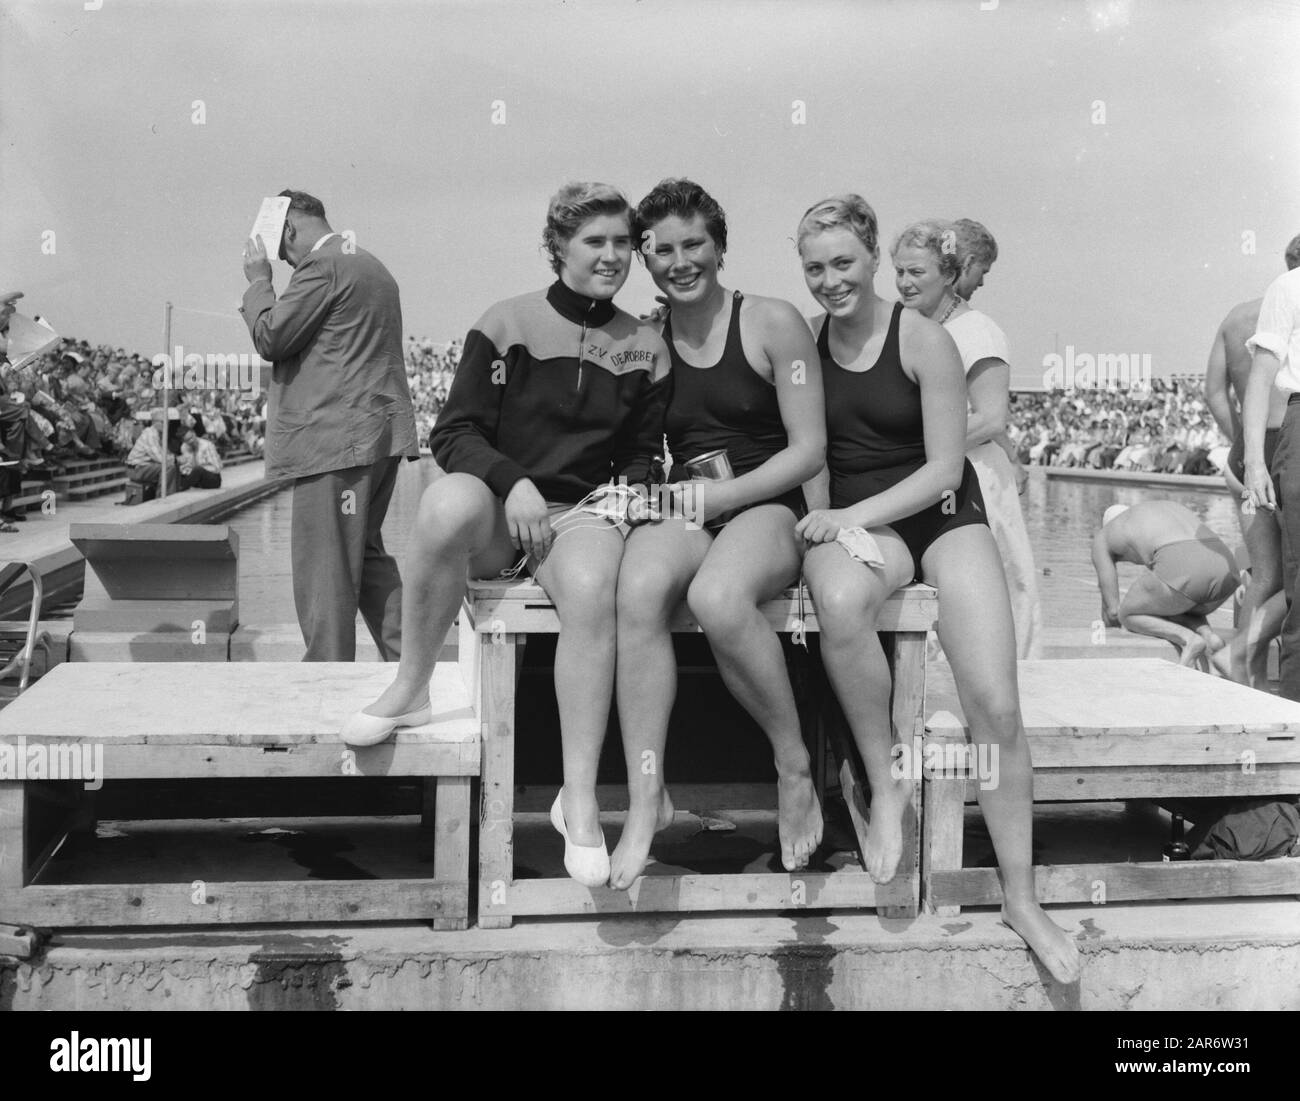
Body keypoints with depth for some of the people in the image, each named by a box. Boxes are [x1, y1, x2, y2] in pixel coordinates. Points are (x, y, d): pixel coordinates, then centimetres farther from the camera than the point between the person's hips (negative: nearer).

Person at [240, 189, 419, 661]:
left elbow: (270, 338, -12)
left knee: (323, 566, -4)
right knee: (365, 551, 17)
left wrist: (259, 280, 0)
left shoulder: (321, 266, -11)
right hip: (380, 433, 10)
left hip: (336, 439, -10)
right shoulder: (372, 267, 21)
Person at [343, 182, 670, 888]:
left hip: (582, 512, 1)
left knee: (591, 590, -36)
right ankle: (409, 691, -20)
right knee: (449, 503, -39)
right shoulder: (506, 324, 2)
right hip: (497, 513, -1)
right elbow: (452, 433, -3)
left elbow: (643, 454, 23)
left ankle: (579, 801, -29)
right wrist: (513, 482, -18)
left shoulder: (644, 349, 12)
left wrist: (628, 491, 1)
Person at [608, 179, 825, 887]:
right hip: (682, 512, 3)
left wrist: (717, 496, -11)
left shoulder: (773, 324, 2)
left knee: (717, 598, -37)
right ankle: (646, 799, -28)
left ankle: (794, 767, -14)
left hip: (765, 510, -3)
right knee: (639, 589, -34)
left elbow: (809, 450, -2)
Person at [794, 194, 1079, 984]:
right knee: (841, 602, -39)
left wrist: (851, 515, -16)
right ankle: (887, 784, -17)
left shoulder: (924, 340, -6)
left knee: (997, 709, -16)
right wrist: (834, 526, -10)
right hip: (851, 521, 1)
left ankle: (1022, 897, 1)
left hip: (940, 513, -1)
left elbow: (944, 466, -8)